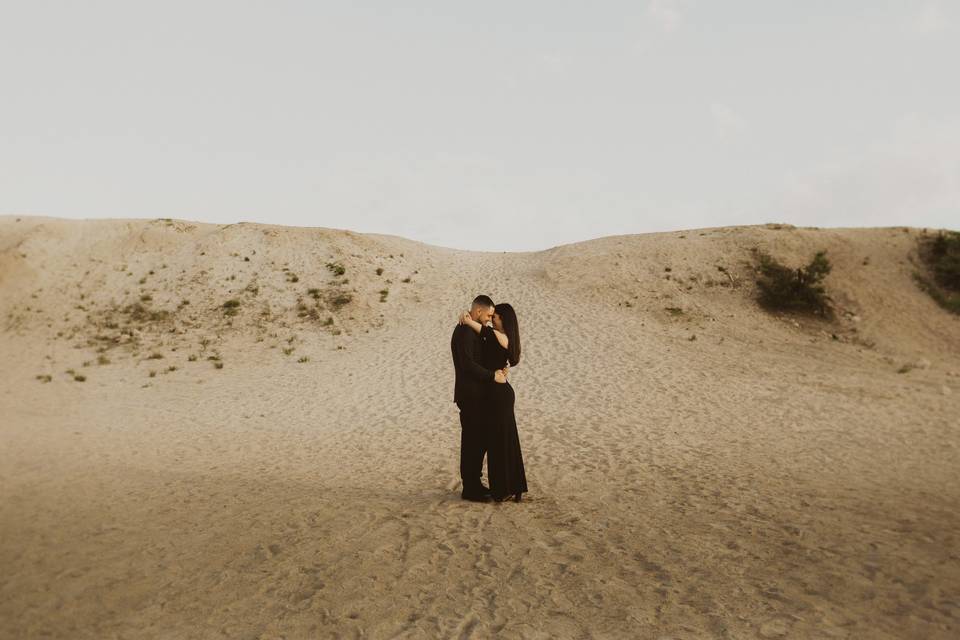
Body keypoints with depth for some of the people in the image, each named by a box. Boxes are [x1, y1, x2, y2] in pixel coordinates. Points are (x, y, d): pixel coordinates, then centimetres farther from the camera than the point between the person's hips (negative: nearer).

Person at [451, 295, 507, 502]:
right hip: (470, 397, -10)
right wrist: (493, 376, -19)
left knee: (480, 440, 14)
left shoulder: (474, 331, 15)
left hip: (478, 395, 10)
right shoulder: (464, 332, -17)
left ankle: (474, 483, 24)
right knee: (472, 441, -3)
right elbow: (467, 364, -25)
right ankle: (469, 488, 6)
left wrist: (496, 370, 2)